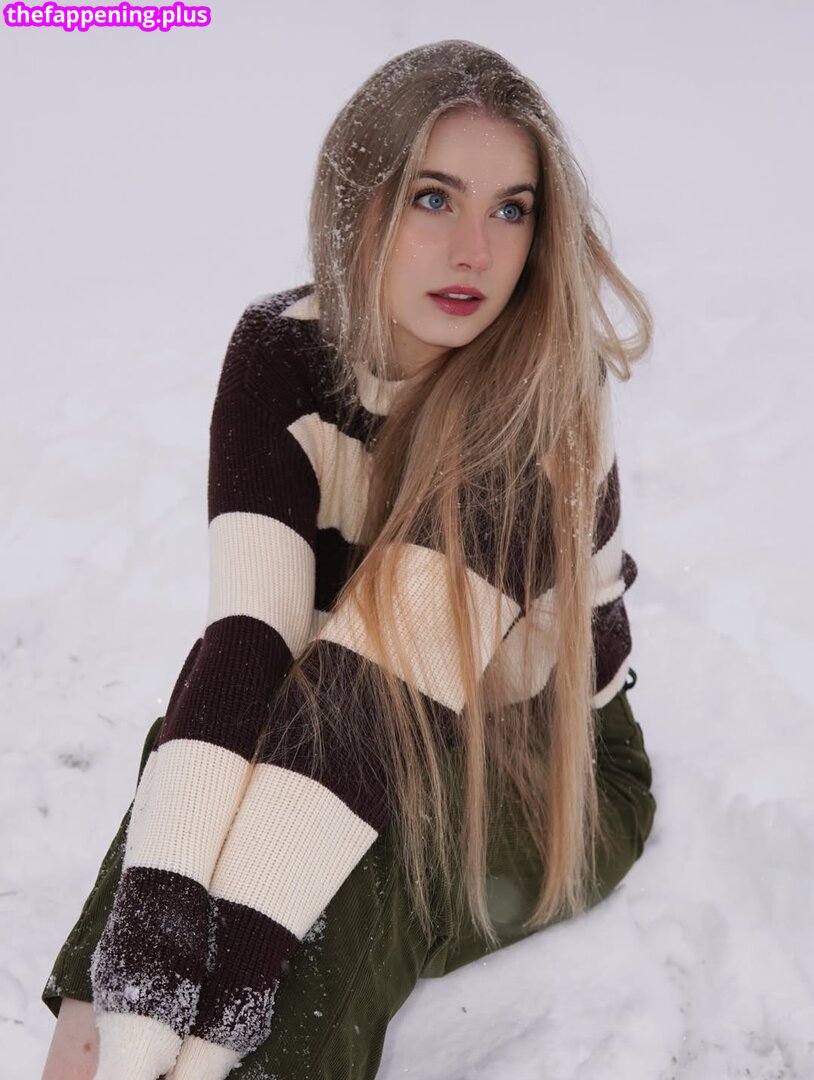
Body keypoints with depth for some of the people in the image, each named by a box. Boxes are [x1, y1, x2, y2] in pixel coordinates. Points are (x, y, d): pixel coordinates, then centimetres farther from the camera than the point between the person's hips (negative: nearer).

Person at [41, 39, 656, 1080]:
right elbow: (247, 628, -29)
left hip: (548, 771, -2)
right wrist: (140, 980, -41)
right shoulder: (278, 349, -15)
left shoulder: (546, 387, -25)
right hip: (366, 737, 3)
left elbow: (395, 666, -36)